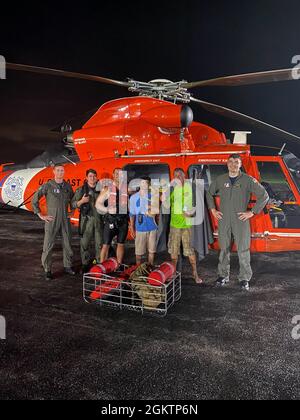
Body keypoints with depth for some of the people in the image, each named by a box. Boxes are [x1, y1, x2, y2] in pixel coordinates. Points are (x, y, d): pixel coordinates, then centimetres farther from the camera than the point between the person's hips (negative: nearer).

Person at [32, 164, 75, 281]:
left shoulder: (68, 186, 6)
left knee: (67, 244, 10)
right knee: (48, 245, -1)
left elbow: (72, 199, 24)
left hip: (65, 220, 4)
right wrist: (41, 215, -5)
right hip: (52, 220, -4)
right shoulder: (47, 186, -6)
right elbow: (34, 200, -4)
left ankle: (68, 266, 23)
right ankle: (47, 270, 10)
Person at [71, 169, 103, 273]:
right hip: (86, 220, -2)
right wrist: (81, 201, -14)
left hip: (99, 219, 2)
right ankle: (85, 264, 11)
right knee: (85, 243, 0)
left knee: (99, 243, 6)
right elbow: (73, 204, 2)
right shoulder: (81, 190, 5)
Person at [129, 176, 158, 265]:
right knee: (139, 251, 4)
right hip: (140, 228, -1)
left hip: (152, 227, 1)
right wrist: (132, 228, 2)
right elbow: (132, 214, 4)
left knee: (152, 250, 9)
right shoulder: (134, 197, 2)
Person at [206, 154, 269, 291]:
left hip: (241, 220, -2)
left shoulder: (248, 180, -2)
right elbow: (209, 193, 22)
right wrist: (213, 210, 12)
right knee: (224, 249, 10)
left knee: (243, 250, 0)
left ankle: (244, 279, 11)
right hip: (223, 220, 3)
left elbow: (264, 196, -2)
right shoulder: (220, 180, 7)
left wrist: (252, 212, -6)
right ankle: (223, 276, 22)